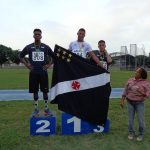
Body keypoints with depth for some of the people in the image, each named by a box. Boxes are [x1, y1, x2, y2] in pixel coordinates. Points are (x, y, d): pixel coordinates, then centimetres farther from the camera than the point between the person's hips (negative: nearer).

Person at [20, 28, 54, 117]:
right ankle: (36, 109, 18)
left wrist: (49, 64, 2)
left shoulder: (46, 47, 3)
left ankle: (47, 109, 15)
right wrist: (26, 64, 3)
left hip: (43, 72, 0)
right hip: (33, 73, 1)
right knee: (35, 91, 6)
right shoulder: (29, 47, 4)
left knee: (45, 91, 3)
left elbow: (53, 56, 12)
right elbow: (21, 56, 15)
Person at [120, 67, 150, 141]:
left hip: (140, 103, -2)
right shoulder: (130, 80, 1)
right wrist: (122, 100, 4)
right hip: (130, 102, 2)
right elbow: (125, 91, 5)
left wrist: (142, 93, -31)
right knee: (130, 119, 8)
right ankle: (131, 133, 26)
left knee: (141, 120, 2)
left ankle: (141, 134, 23)